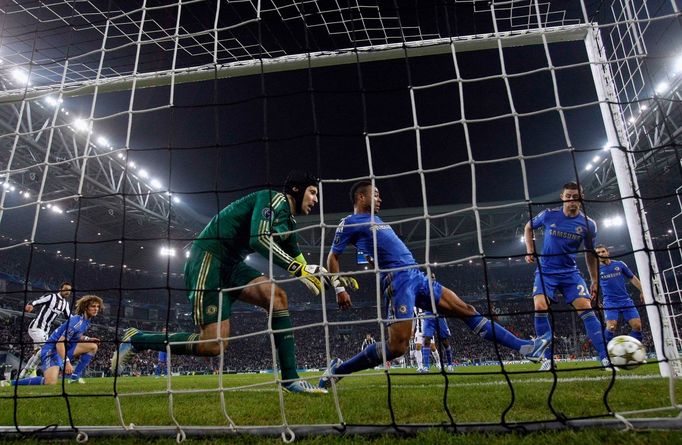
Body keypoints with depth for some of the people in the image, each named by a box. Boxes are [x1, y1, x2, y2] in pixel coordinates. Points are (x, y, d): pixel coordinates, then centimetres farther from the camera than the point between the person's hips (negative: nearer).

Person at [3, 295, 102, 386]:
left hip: (64, 348, 9)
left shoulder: (86, 320, 8)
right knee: (50, 383, -28)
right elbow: (60, 343, -27)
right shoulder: (77, 321, -22)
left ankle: (75, 377, -1)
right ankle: (11, 383, -11)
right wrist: (66, 362, -33)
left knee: (93, 346, -5)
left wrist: (88, 339, 3)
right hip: (52, 350, -9)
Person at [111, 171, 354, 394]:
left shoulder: (288, 222, 17)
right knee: (214, 344, -13)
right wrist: (299, 268, -25)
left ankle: (289, 378, -8)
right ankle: (135, 340, 6)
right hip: (208, 259, -9)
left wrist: (329, 279, 9)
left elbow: (300, 264, 23)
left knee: (277, 296, -11)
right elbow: (259, 239, -25)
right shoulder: (275, 198, -9)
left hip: (231, 265, 9)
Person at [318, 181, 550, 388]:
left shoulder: (376, 220, 25)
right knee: (397, 347, -16)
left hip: (417, 276, 9)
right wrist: (340, 289, -10)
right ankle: (337, 369, -1)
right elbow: (332, 257, -1)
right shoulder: (350, 222, 1)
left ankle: (523, 347, 14)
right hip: (398, 280, -8)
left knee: (467, 310, 7)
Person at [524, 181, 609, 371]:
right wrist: (530, 250, 2)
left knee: (586, 308, -13)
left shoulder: (588, 224, -3)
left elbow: (590, 253, 10)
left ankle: (605, 357, -4)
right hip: (545, 271, -1)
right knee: (540, 307, -19)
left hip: (570, 272, 1)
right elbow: (528, 227, 13)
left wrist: (595, 281, 10)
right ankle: (548, 358, -8)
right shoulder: (548, 215, -7)